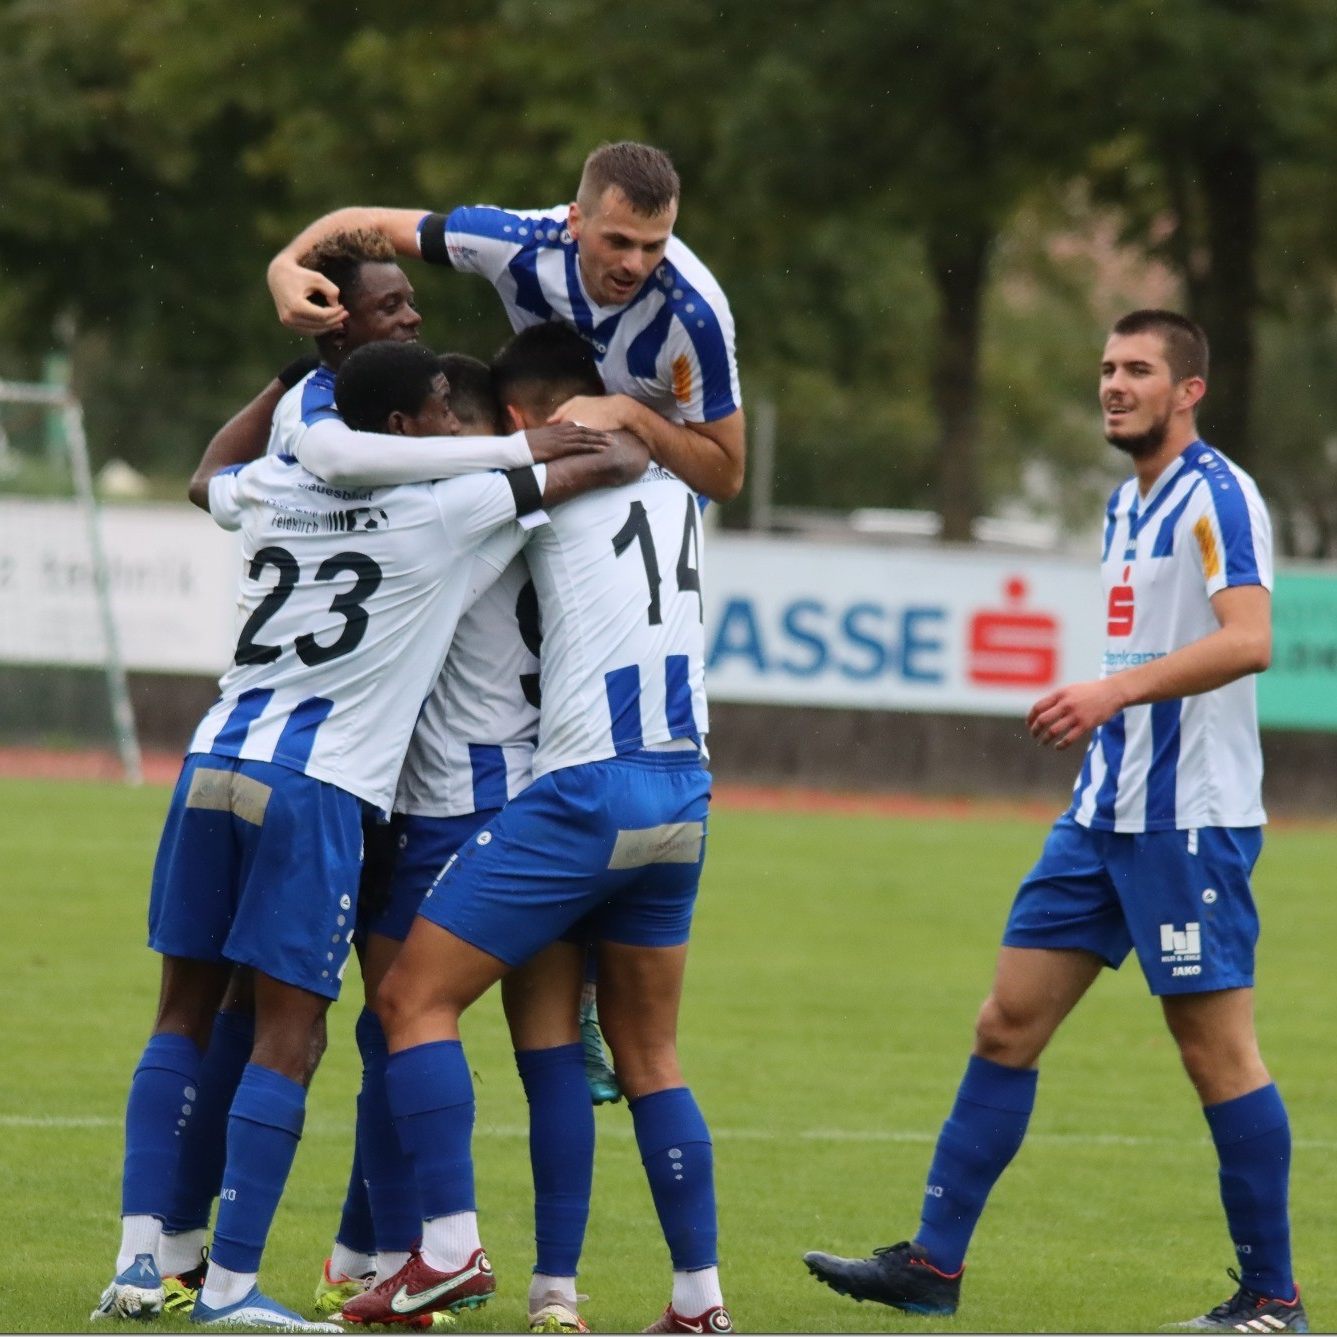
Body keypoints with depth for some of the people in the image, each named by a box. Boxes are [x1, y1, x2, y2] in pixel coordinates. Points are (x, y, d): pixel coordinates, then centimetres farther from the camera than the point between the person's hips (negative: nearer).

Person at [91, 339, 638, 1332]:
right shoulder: (443, 506, -3)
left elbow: (210, 477, 39)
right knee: (287, 1037, -3)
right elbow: (604, 466, 2)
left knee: (185, 1015, 13)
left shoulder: (274, 487, 13)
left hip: (215, 763, 6)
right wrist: (641, 447, 24)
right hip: (317, 789, -6)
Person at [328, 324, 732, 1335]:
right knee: (649, 1055, 14)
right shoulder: (675, 481, 15)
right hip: (684, 793, 7)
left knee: (415, 996, -1)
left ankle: (451, 1247, -10)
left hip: (584, 789, -7)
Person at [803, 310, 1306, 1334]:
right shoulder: (1128, 505, 16)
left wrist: (1117, 689, -33)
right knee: (1008, 1025, 6)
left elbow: (1249, 639, -25)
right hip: (1106, 814, 9)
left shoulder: (1216, 498, -12)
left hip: (1190, 817, -9)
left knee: (1217, 1048, -6)